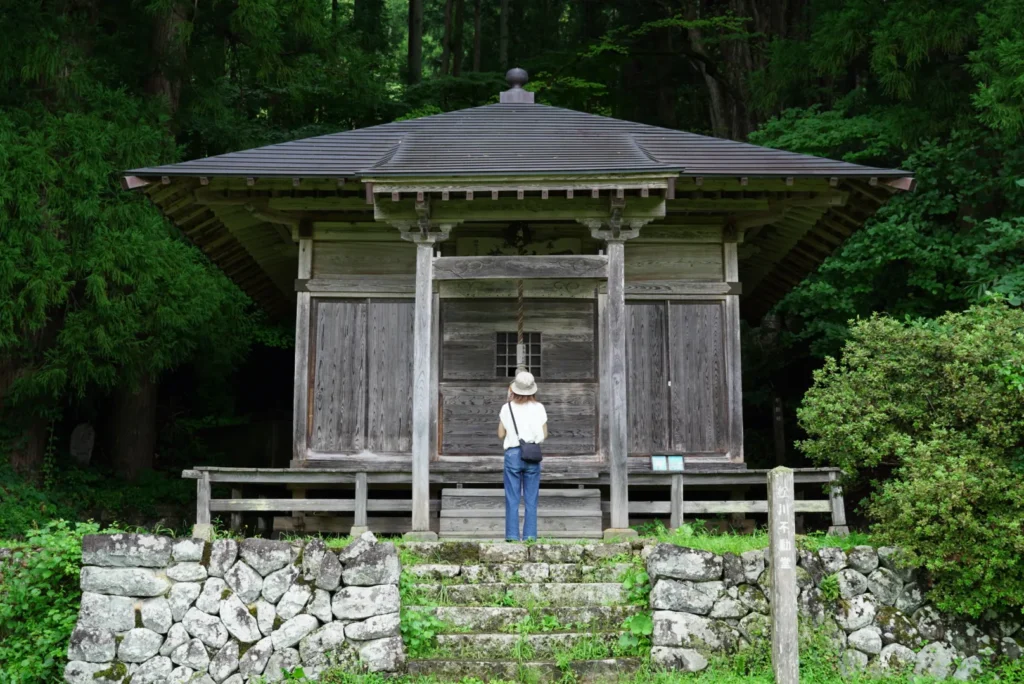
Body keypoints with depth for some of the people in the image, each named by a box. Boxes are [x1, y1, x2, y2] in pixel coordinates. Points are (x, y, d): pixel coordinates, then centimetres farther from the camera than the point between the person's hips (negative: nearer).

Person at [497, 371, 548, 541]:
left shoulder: (507, 408, -3)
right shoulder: (538, 408, -2)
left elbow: (501, 434, 4)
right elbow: (544, 435, 2)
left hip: (513, 454, -1)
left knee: (512, 499, 5)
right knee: (531, 499, 7)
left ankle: (512, 535, 3)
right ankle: (530, 535, 7)